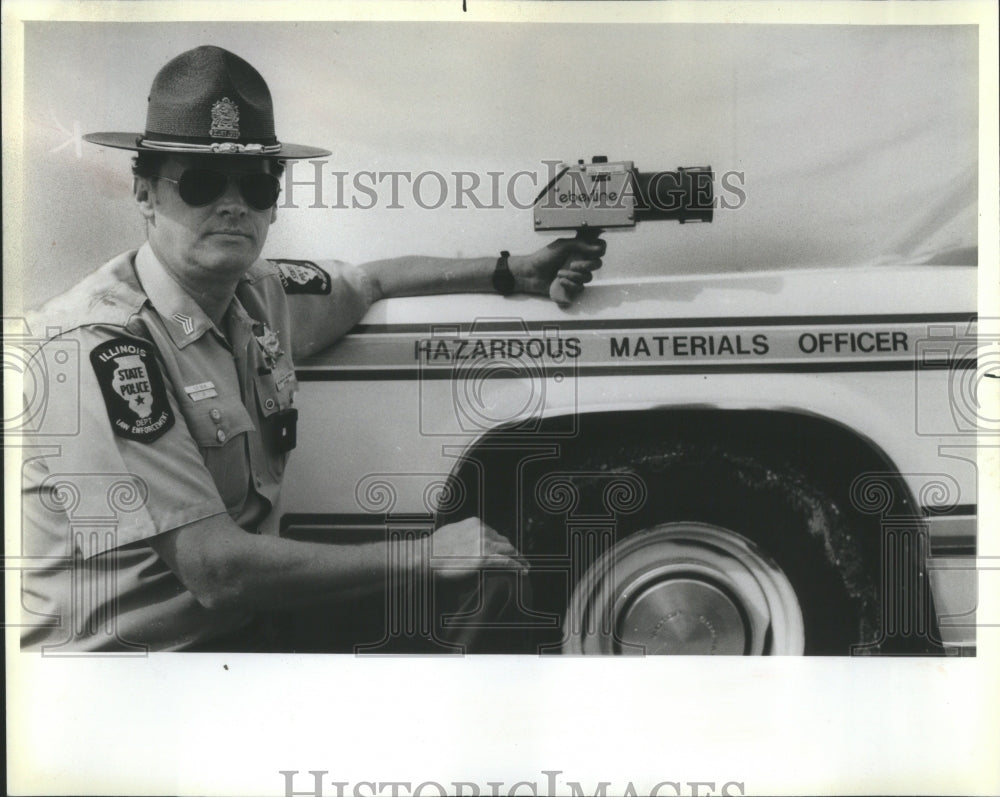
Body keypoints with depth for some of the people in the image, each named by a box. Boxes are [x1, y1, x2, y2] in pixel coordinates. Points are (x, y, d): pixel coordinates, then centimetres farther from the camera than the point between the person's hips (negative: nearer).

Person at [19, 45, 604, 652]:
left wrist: (514, 273, 20)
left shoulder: (258, 296, 3)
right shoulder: (99, 345, -21)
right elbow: (217, 571, -25)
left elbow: (375, 280, 24)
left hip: (234, 633, 7)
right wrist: (427, 555, -20)